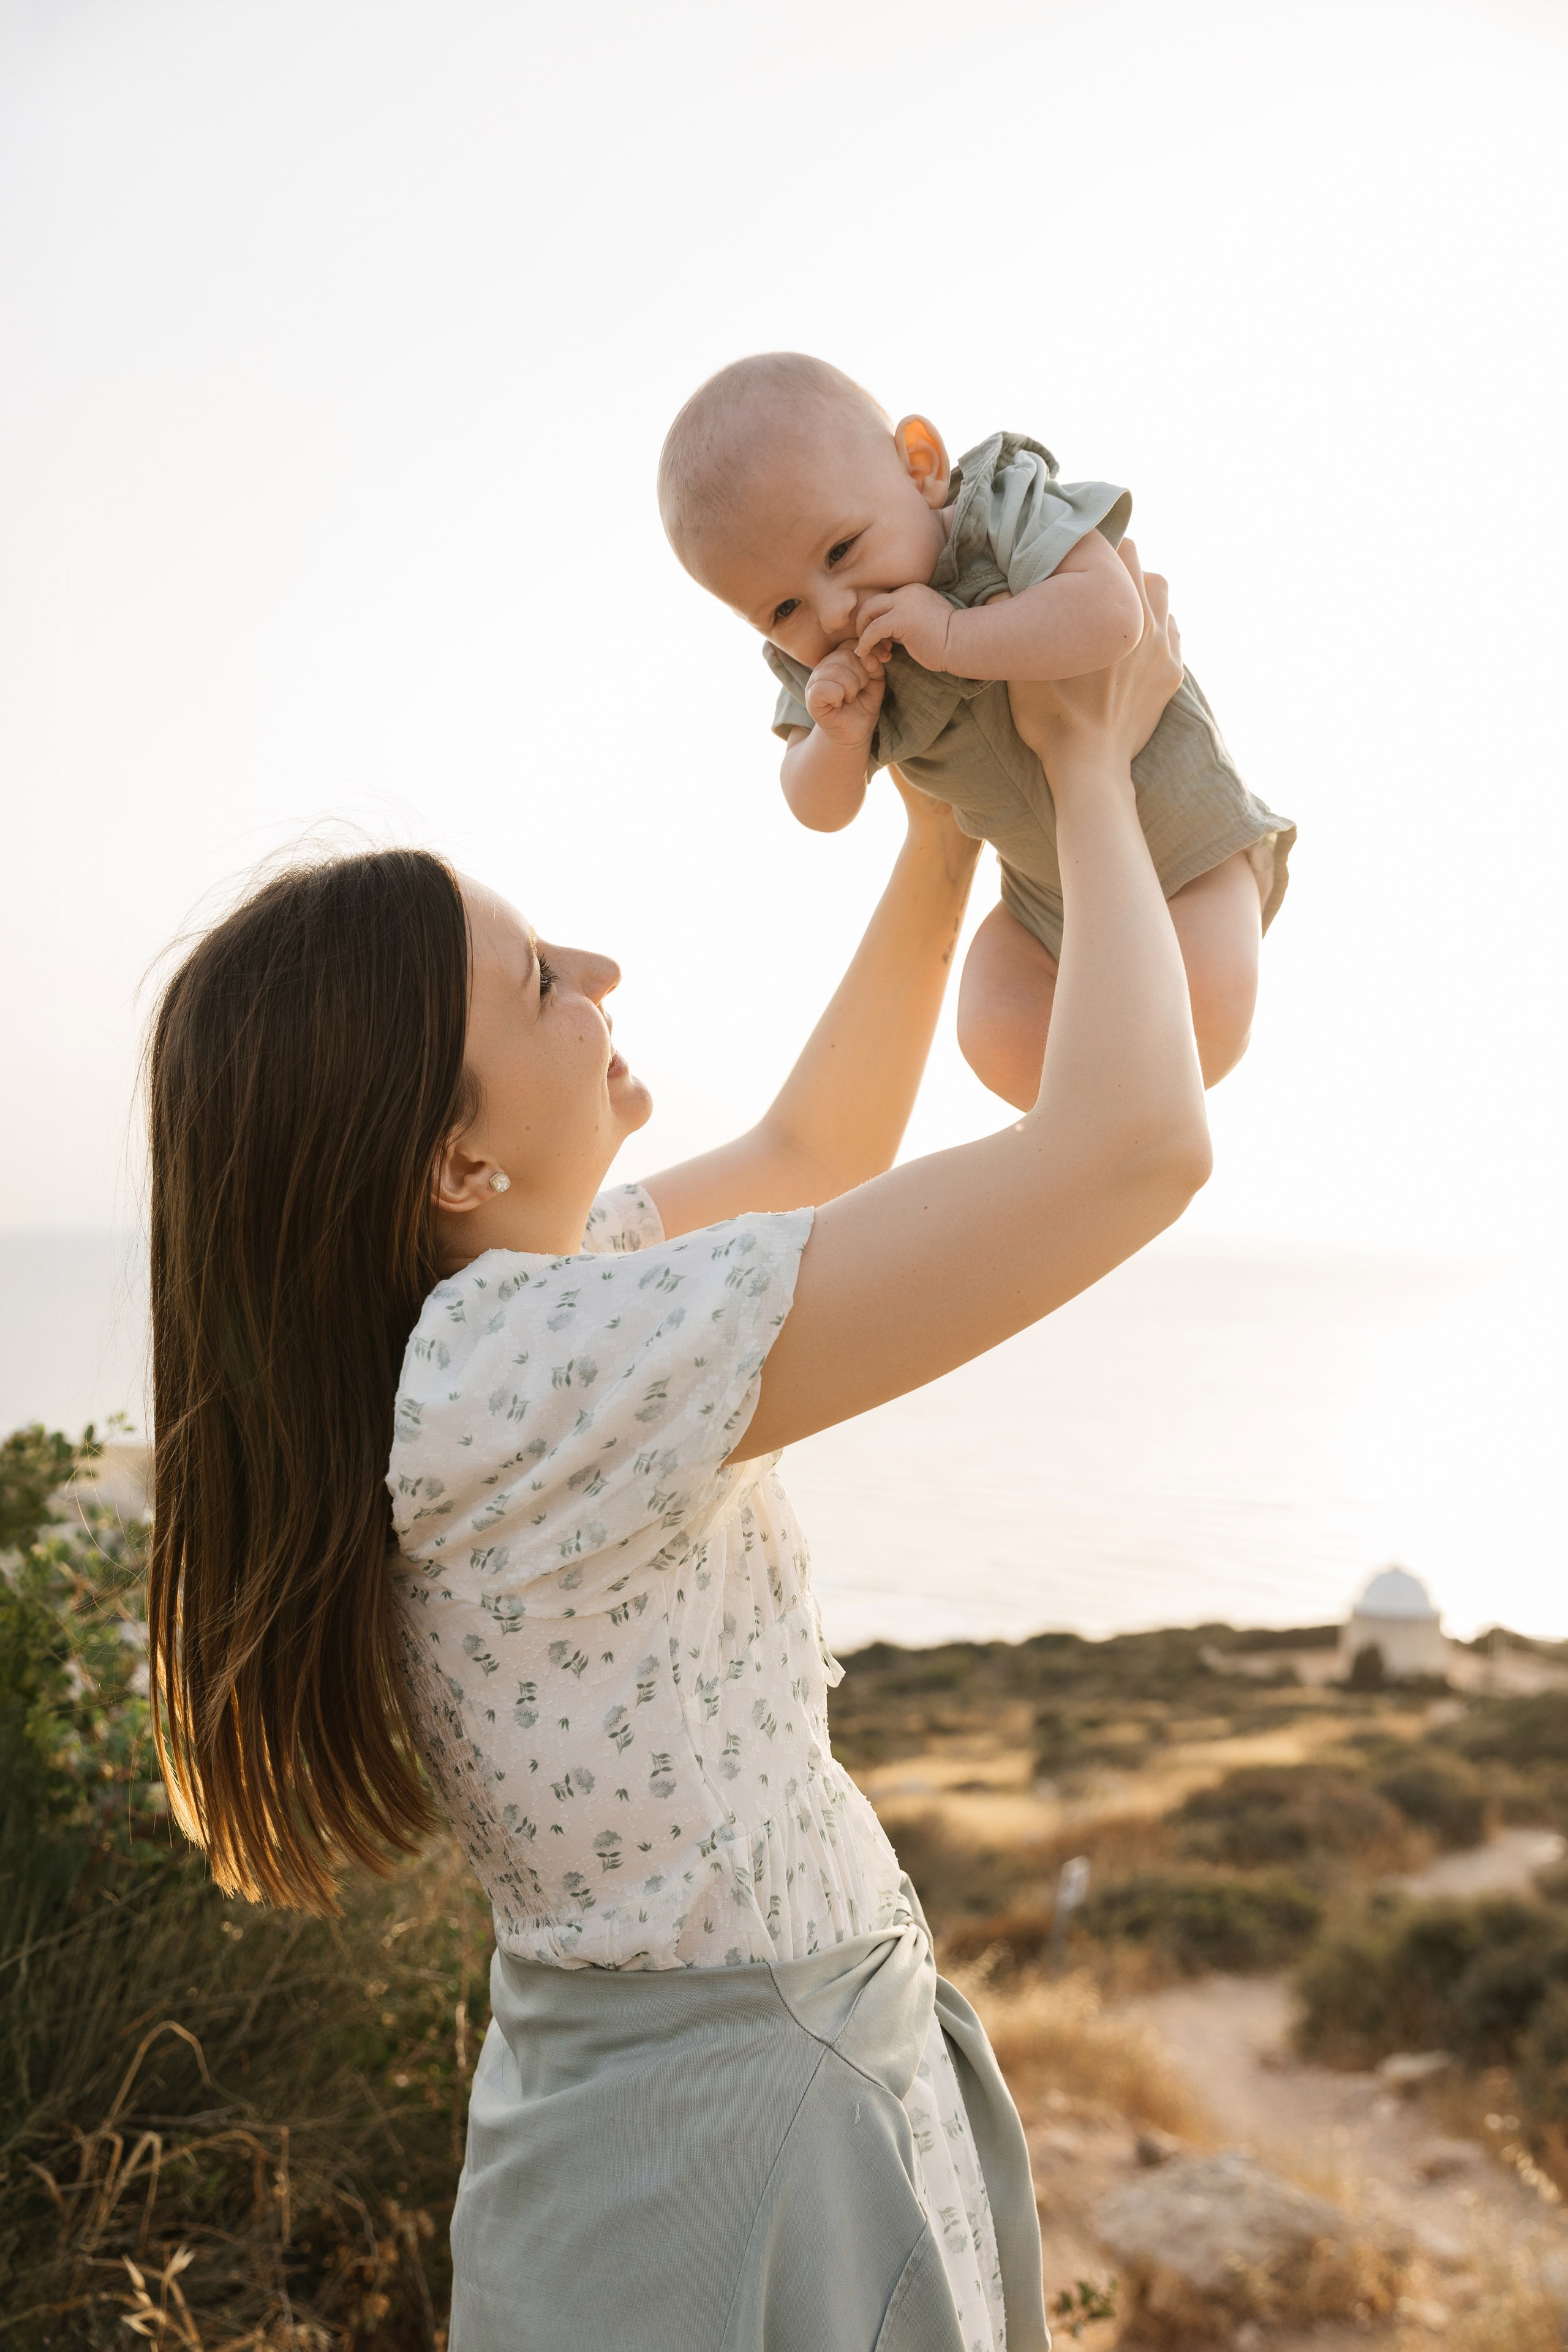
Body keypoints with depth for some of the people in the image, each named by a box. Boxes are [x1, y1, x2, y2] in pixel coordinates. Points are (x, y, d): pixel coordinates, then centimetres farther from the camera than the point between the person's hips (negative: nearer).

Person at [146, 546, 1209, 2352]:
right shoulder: (533, 1363, -30)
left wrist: (948, 821, 5)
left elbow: (810, 1152, 10)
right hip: (743, 2158, -8)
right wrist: (1091, 769, -16)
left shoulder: (466, 1293, -2)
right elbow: (1135, 1146, -31)